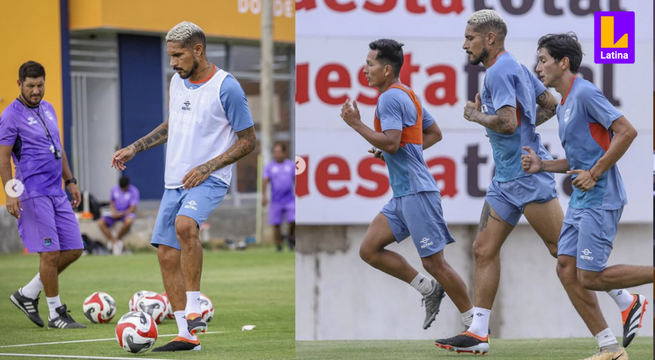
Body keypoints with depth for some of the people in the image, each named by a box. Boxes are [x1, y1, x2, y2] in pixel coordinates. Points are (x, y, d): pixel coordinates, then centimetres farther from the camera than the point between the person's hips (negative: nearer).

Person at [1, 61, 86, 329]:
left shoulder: (48, 109, 15)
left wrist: (70, 181, 20)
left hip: (57, 193, 8)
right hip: (33, 193, -8)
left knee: (74, 249, 6)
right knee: (50, 253, -8)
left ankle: (27, 295, 17)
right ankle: (56, 314, 2)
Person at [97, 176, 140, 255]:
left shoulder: (133, 191, -10)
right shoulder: (114, 189, 3)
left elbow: (133, 208, -14)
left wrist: (121, 214, -25)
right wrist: (114, 211, -5)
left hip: (127, 213, -4)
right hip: (116, 213, 4)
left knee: (129, 221, -41)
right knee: (101, 223, -22)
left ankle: (117, 238, -17)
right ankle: (114, 242, -21)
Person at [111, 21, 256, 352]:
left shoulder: (226, 88, -12)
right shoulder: (177, 81, 9)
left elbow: (247, 141, -8)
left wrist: (207, 167, -16)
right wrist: (134, 149, 18)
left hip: (209, 180, -7)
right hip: (174, 181, 7)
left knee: (184, 224, -34)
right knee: (167, 254, 2)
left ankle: (194, 310, -25)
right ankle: (186, 335, 9)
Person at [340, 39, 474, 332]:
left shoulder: (390, 98, -13)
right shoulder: (408, 95, 17)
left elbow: (391, 143, -24)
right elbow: (435, 134, 24)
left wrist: (356, 124, -14)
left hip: (416, 192, -10)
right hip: (403, 194, 10)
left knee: (434, 262, -6)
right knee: (369, 250, 6)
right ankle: (428, 289, 11)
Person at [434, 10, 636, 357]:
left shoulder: (499, 71, -15)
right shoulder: (516, 66, 16)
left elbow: (507, 121, -26)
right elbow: (550, 103, 23)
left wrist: (476, 115, -9)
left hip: (528, 174, -11)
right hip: (506, 176, 11)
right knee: (484, 249, 7)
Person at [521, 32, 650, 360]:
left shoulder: (585, 93, -13)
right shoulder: (564, 106, 16)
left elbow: (627, 131, -20)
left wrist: (594, 174, -19)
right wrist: (541, 165, 8)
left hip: (600, 199, -10)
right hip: (581, 199, 10)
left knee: (590, 277, -8)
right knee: (567, 264, 3)